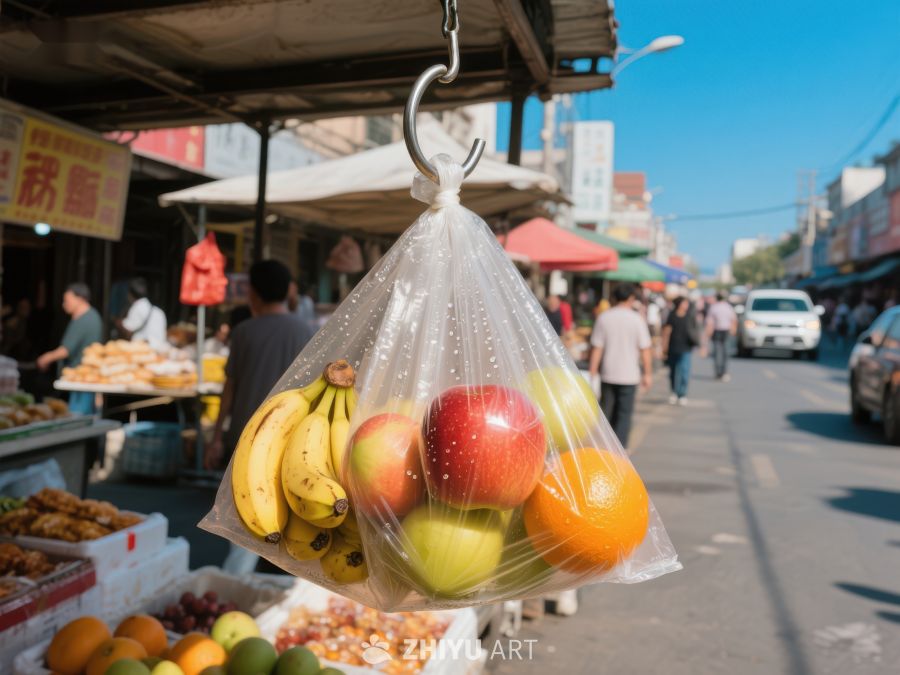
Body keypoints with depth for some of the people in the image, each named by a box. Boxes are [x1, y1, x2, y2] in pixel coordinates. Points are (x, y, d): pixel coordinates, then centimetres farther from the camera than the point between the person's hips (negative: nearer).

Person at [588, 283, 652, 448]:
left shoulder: (603, 318, -1)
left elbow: (596, 349, -3)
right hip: (629, 375, -2)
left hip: (607, 374, 2)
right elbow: (644, 350, -4)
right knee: (624, 415, 5)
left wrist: (592, 373, 2)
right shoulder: (637, 319, -6)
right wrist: (648, 373, 5)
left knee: (606, 413, 13)